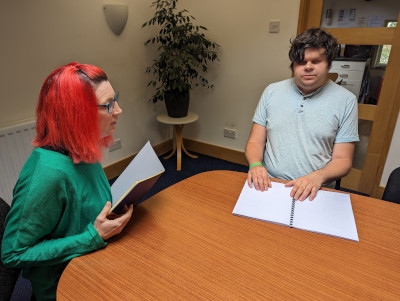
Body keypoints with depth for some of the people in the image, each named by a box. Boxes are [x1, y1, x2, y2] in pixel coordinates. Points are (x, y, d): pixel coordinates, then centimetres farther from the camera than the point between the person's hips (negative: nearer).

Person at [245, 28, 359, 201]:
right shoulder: (272, 91, 9)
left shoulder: (346, 101, 4)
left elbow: (342, 159, 3)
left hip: (314, 192, -1)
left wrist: (318, 176, -18)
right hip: (268, 185, 1)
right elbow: (255, 142, 8)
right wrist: (255, 164, -13)